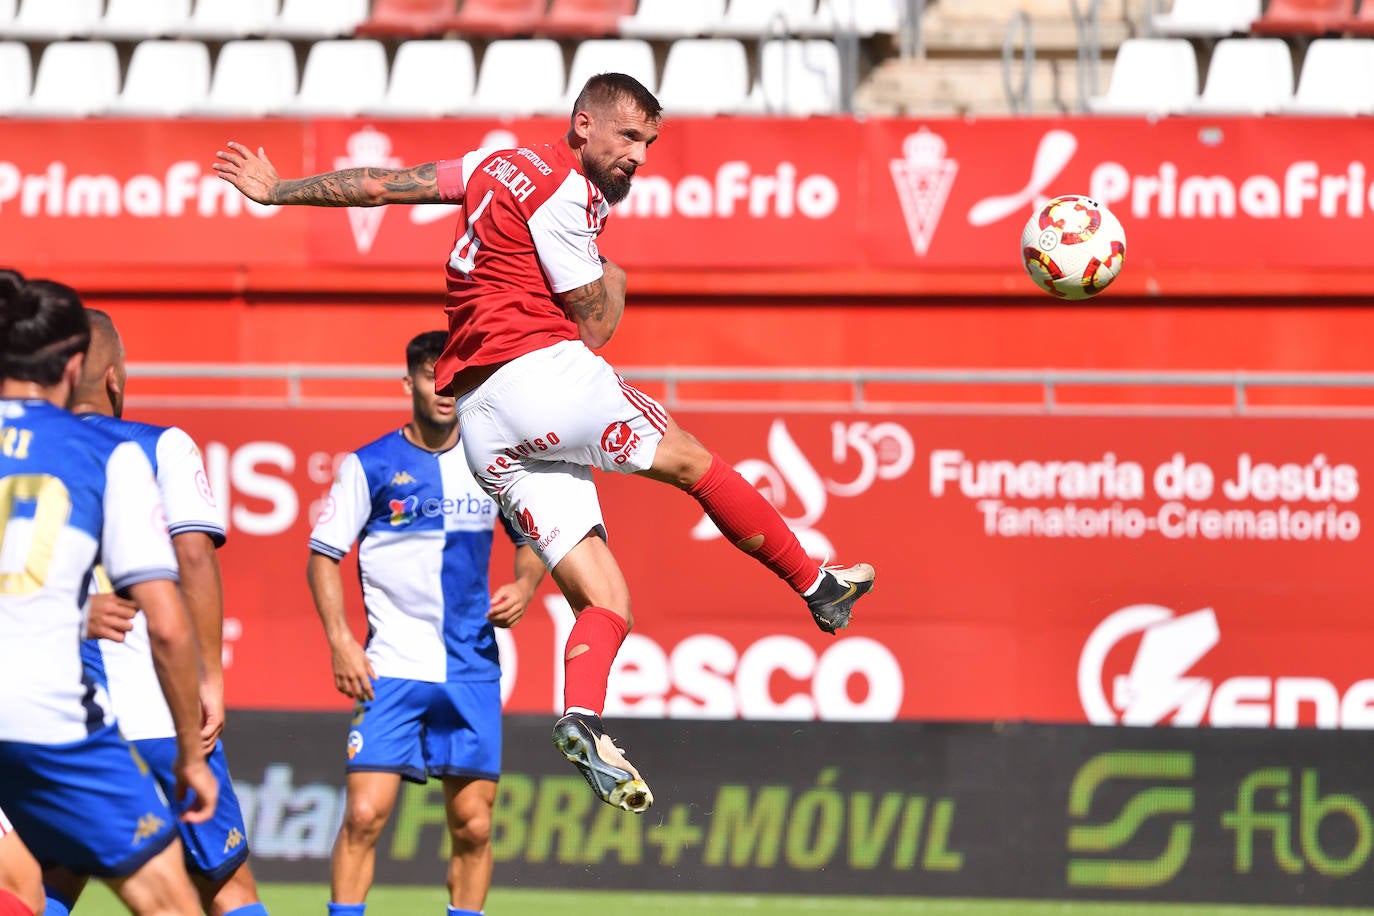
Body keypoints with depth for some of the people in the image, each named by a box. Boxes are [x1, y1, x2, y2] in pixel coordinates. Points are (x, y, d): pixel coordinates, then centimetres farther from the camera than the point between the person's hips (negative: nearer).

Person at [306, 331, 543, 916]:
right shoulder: (368, 466, -1)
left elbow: (531, 538, 20)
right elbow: (323, 556, 2)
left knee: (472, 824, 2)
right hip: (390, 668, -3)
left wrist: (524, 584, -2)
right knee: (364, 814, -13)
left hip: (472, 669, 3)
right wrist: (340, 641, -10)